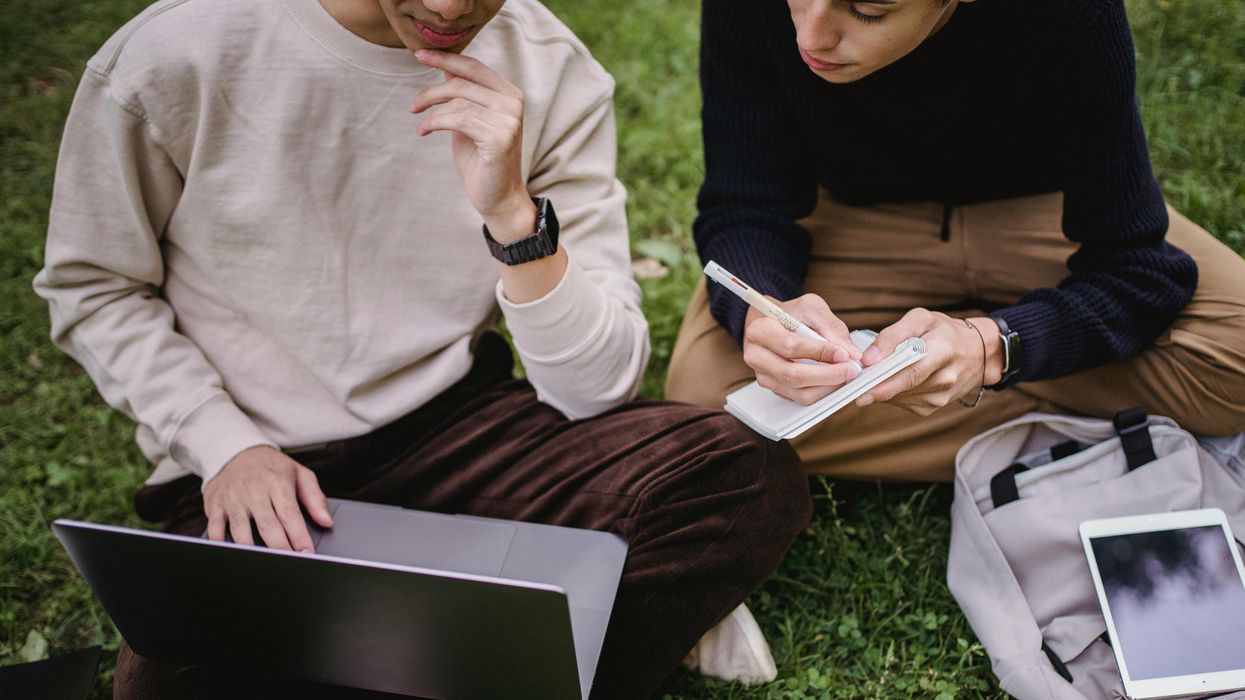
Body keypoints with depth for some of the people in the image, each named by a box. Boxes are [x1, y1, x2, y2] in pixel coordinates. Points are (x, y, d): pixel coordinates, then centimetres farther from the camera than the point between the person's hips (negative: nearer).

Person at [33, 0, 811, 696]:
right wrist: (225, 448, -12)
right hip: (246, 473, 0)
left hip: (456, 426, 1)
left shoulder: (554, 75, -8)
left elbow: (596, 386, -10)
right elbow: (93, 290, 2)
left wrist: (513, 215, -26)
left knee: (751, 480, -22)